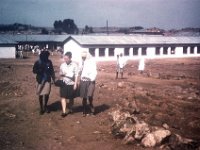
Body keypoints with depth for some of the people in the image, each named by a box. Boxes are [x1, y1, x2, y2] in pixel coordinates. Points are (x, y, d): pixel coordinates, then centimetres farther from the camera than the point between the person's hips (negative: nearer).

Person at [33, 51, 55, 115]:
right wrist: (40, 70, -20)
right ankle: (41, 108, 21)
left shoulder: (49, 62, 0)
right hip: (40, 80, -1)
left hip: (47, 80, 1)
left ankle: (45, 106, 25)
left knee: (47, 94, 0)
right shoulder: (37, 62, -5)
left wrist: (54, 79, 3)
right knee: (40, 95, 6)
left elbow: (52, 71, 5)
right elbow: (34, 71, -4)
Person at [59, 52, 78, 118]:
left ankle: (70, 109, 31)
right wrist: (61, 74, -12)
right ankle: (64, 111, -3)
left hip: (71, 84, -2)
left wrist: (75, 84, -7)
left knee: (71, 98, 11)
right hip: (64, 83, 2)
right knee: (63, 97, -5)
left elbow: (76, 75, -3)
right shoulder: (62, 65, 3)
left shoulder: (74, 65, -6)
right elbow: (60, 73, 12)